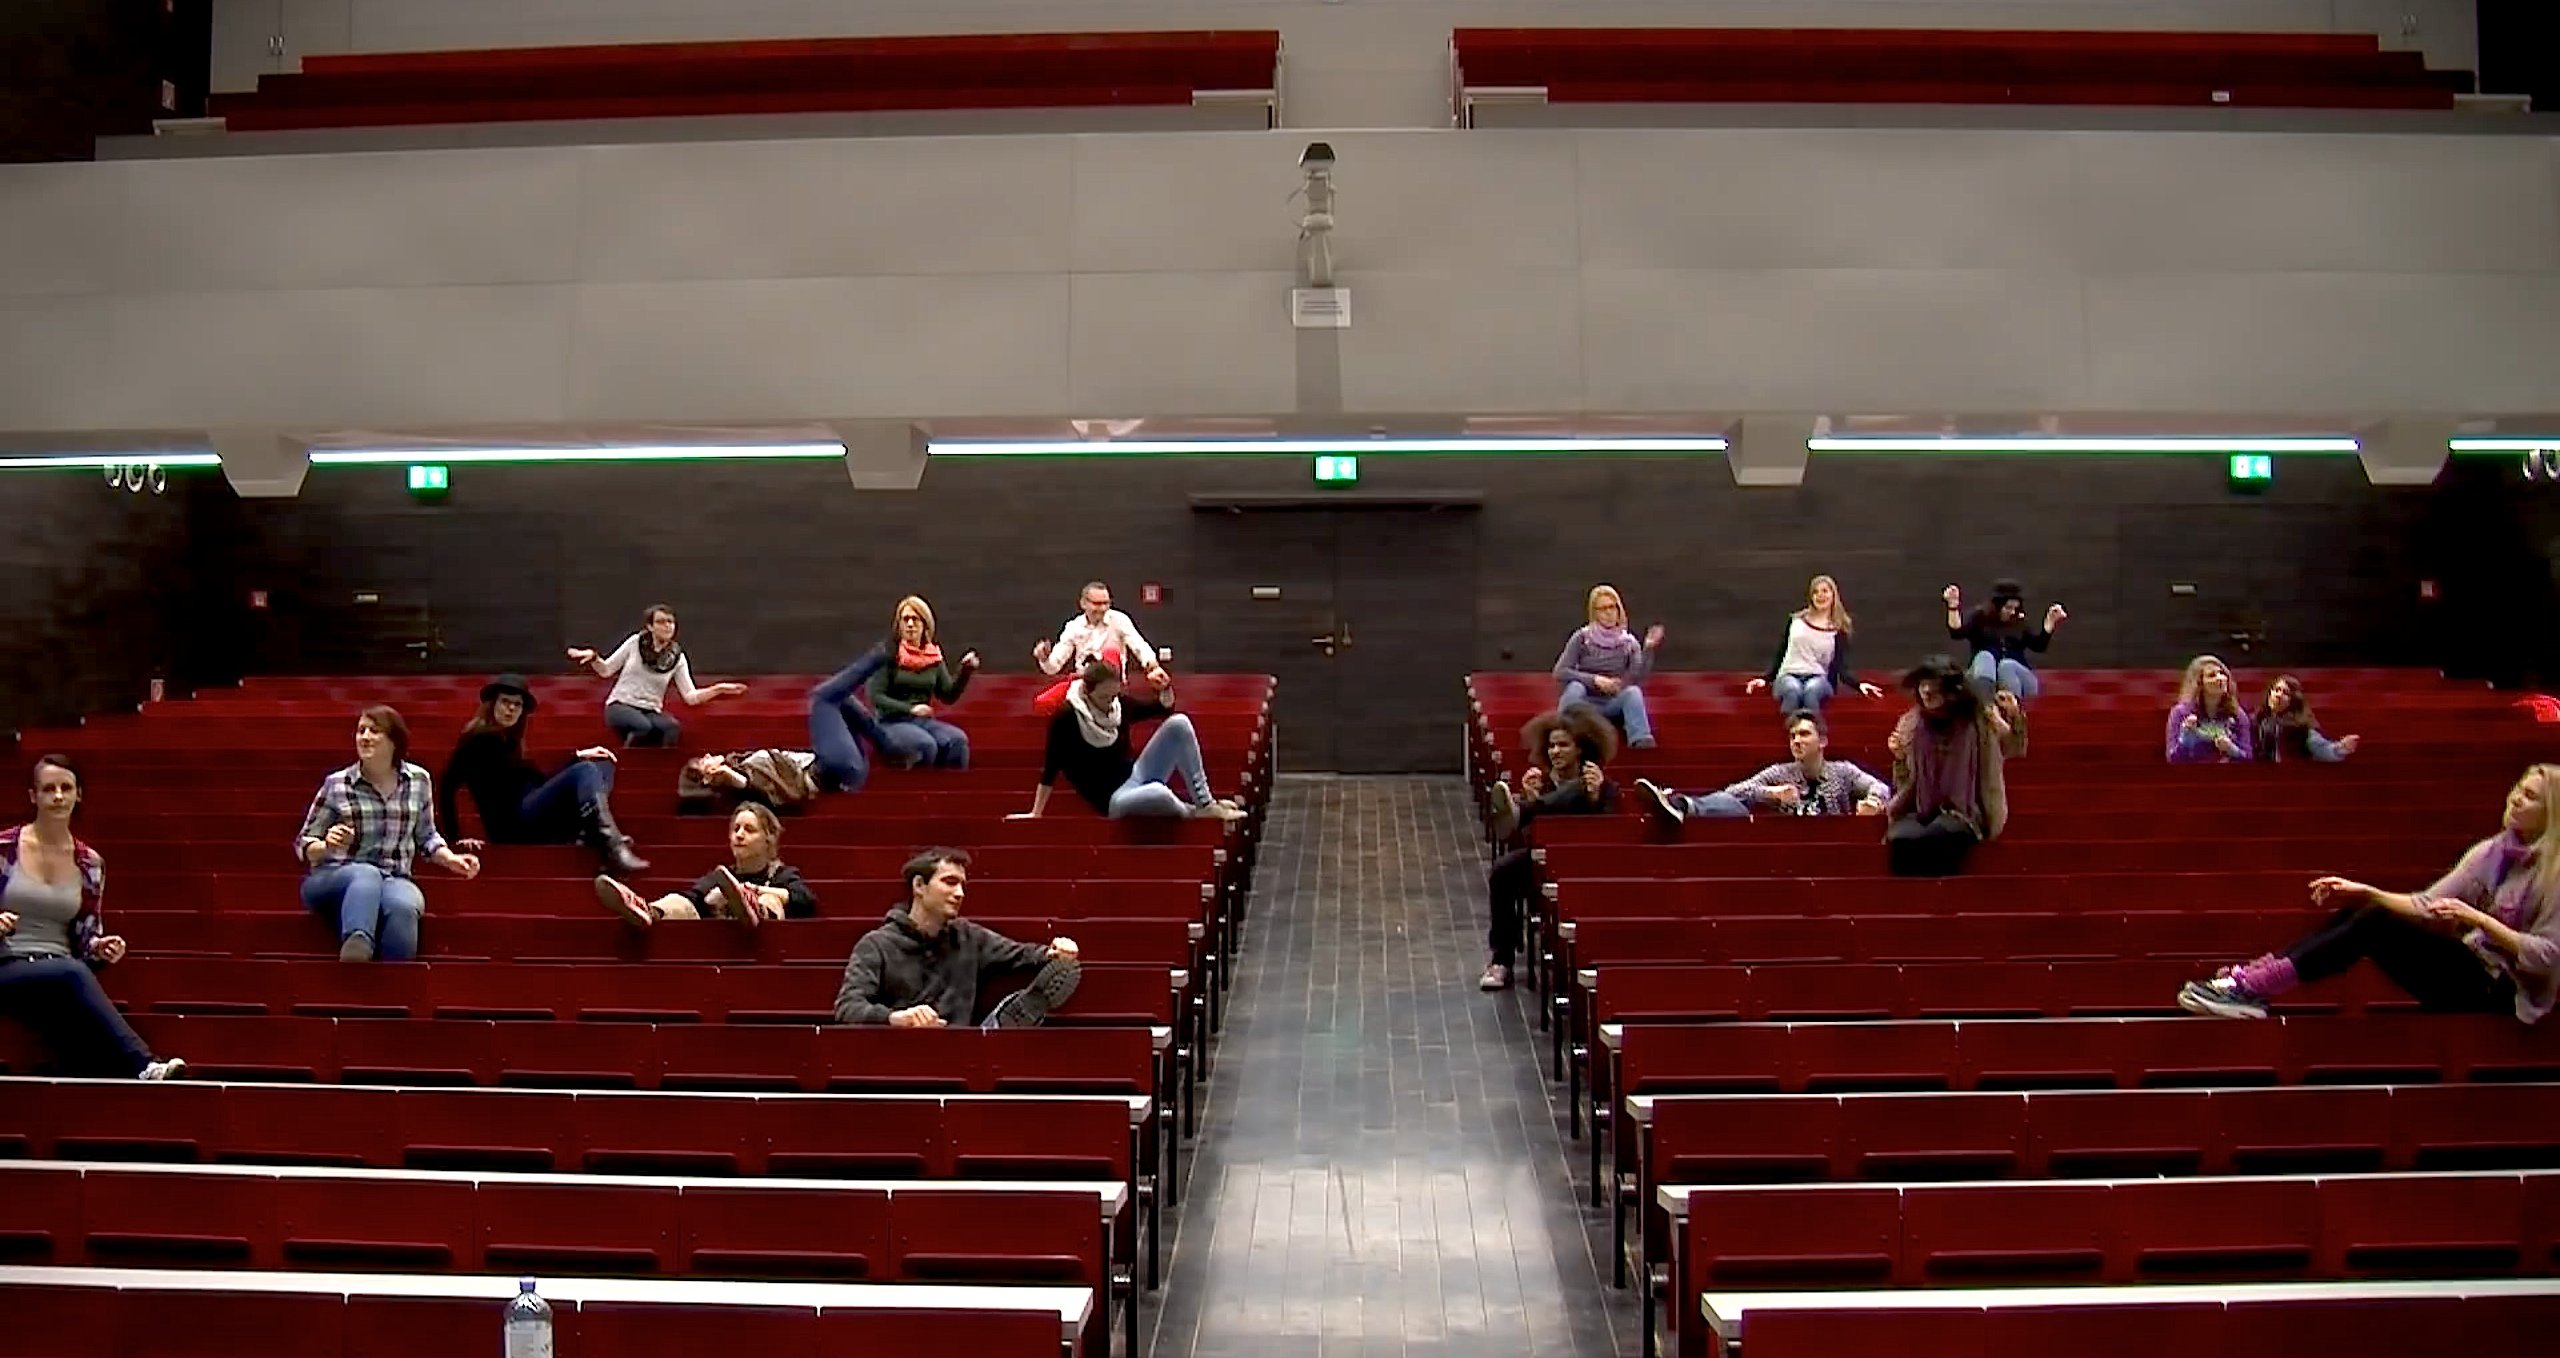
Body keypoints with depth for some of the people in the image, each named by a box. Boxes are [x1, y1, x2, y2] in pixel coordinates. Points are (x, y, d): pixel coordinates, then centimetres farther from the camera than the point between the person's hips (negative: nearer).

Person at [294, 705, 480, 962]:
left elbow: (426, 836, 21)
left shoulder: (419, 781, 8)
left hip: (394, 880, 2)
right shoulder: (336, 784, 1)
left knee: (403, 906, -38)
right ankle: (356, 950, -69)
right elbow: (303, 844, 5)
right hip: (333, 878, -2)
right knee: (367, 875, -41)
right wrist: (328, 846, -18)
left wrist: (451, 859, 1)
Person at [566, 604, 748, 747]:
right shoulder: (635, 642, 1)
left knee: (673, 727, -34)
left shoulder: (677, 658, 4)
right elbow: (606, 671, 7)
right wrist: (592, 657, -14)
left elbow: (690, 697, -1)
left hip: (651, 711, 2)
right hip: (621, 705, -2)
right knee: (643, 726, -37)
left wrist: (718, 689, -15)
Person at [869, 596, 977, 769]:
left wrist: (965, 672, -3)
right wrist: (910, 709, -19)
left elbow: (949, 696, 11)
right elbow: (876, 696, -10)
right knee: (925, 744, -35)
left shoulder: (934, 656, 9)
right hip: (890, 723, -4)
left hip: (922, 721, 4)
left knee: (957, 739, -25)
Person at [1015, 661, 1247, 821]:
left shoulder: (1119, 705, 1)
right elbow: (1051, 769, -11)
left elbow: (1165, 709, 14)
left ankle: (1206, 804, -11)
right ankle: (1196, 814, -5)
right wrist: (1035, 813, -10)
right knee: (1158, 793, -42)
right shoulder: (1066, 719, -15)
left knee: (1179, 723, -13)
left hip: (1135, 775, 7)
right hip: (1113, 798, -7)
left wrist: (1164, 690, -8)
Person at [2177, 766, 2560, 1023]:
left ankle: (2252, 986, -33)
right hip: (2469, 966, 7)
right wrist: (2364, 892, -8)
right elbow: (2427, 905, 5)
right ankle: (2253, 975, -26)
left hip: (2501, 988, -7)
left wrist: (2477, 918, -23)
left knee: (2377, 923, -25)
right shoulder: (2493, 851, 10)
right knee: (2361, 913, -13)